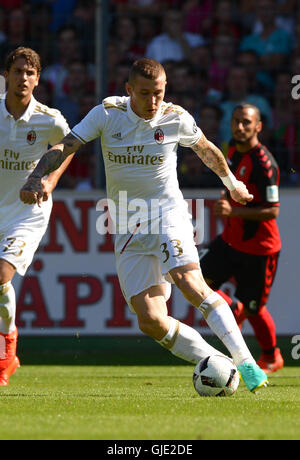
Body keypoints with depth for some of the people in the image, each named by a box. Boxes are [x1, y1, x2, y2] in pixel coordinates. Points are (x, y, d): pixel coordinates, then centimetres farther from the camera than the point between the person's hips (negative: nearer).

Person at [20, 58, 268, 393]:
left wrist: (232, 183, 33)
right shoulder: (106, 114, -2)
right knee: (151, 322, -9)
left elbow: (206, 150, 18)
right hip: (127, 228, 2)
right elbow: (64, 148, -7)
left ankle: (245, 362, -30)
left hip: (167, 213, -2)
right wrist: (35, 179, -26)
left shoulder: (177, 119, -2)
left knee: (189, 282, -29)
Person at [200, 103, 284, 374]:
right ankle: (234, 310, 19)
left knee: (253, 308, 5)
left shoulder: (264, 164, -22)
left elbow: (273, 210, -25)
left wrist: (233, 211, -31)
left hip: (259, 249, -7)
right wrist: (226, 200, 6)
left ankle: (271, 358, 28)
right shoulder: (234, 153, 5)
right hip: (231, 240, 7)